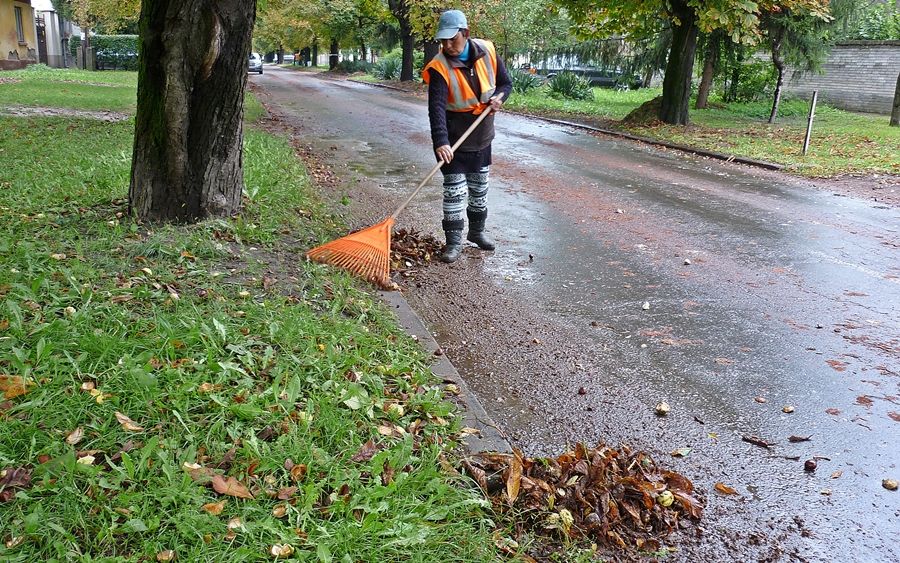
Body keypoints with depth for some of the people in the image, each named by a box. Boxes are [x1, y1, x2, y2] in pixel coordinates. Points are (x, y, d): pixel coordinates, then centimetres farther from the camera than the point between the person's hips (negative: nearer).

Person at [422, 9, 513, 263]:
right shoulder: (439, 68, -21)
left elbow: (506, 82, 5)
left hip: (481, 137, 5)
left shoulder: (487, 52, -8)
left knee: (480, 188, 17)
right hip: (453, 139, -4)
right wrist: (440, 143, -44)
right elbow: (437, 108, -32)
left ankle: (477, 230, 35)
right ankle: (454, 241, 6)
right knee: (454, 190, -5)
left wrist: (499, 97, -18)